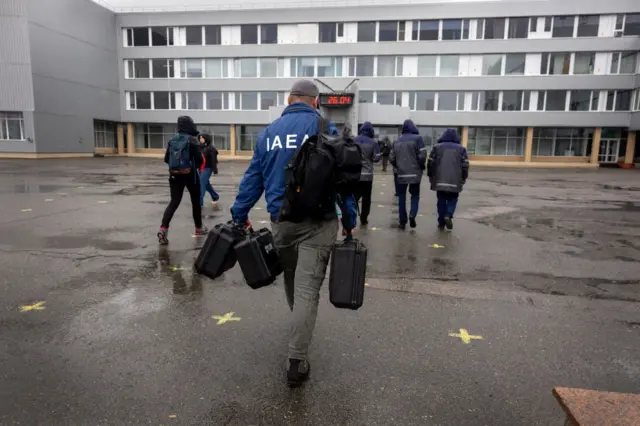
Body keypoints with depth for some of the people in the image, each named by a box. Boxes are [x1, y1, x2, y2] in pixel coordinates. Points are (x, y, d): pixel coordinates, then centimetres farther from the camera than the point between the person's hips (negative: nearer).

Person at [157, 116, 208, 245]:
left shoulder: (172, 140, 5)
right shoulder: (192, 140, -11)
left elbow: (166, 159, 8)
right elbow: (199, 159, -14)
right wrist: (196, 165, 8)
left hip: (174, 175, 4)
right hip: (190, 175, -4)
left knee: (174, 202, 3)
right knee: (196, 201, 15)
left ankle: (163, 228, -16)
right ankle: (199, 227, 27)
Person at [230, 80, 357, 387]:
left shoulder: (269, 132, 8)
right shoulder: (325, 129, -3)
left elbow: (253, 177, 8)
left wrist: (239, 215, 13)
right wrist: (350, 218, 2)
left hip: (281, 220, 4)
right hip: (317, 222, -4)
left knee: (291, 279, 23)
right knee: (307, 288, -2)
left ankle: (300, 325, 47)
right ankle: (296, 362, -1)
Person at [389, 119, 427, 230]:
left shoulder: (397, 141, 9)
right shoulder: (417, 138, -5)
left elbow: (391, 158, 8)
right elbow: (422, 156, -12)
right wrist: (421, 167, 6)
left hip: (401, 174, 3)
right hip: (415, 173, -3)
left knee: (402, 197, 10)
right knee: (415, 195, 12)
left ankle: (402, 221, 10)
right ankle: (412, 215, -10)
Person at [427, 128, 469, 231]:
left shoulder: (437, 147, 6)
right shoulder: (461, 149, 6)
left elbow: (430, 163, 4)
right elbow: (465, 166, 2)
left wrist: (431, 177, 14)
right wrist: (463, 179, 13)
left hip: (440, 180, 1)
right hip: (455, 181, 0)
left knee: (441, 201, 10)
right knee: (452, 199, 14)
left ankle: (441, 222, 11)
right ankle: (448, 215, -10)